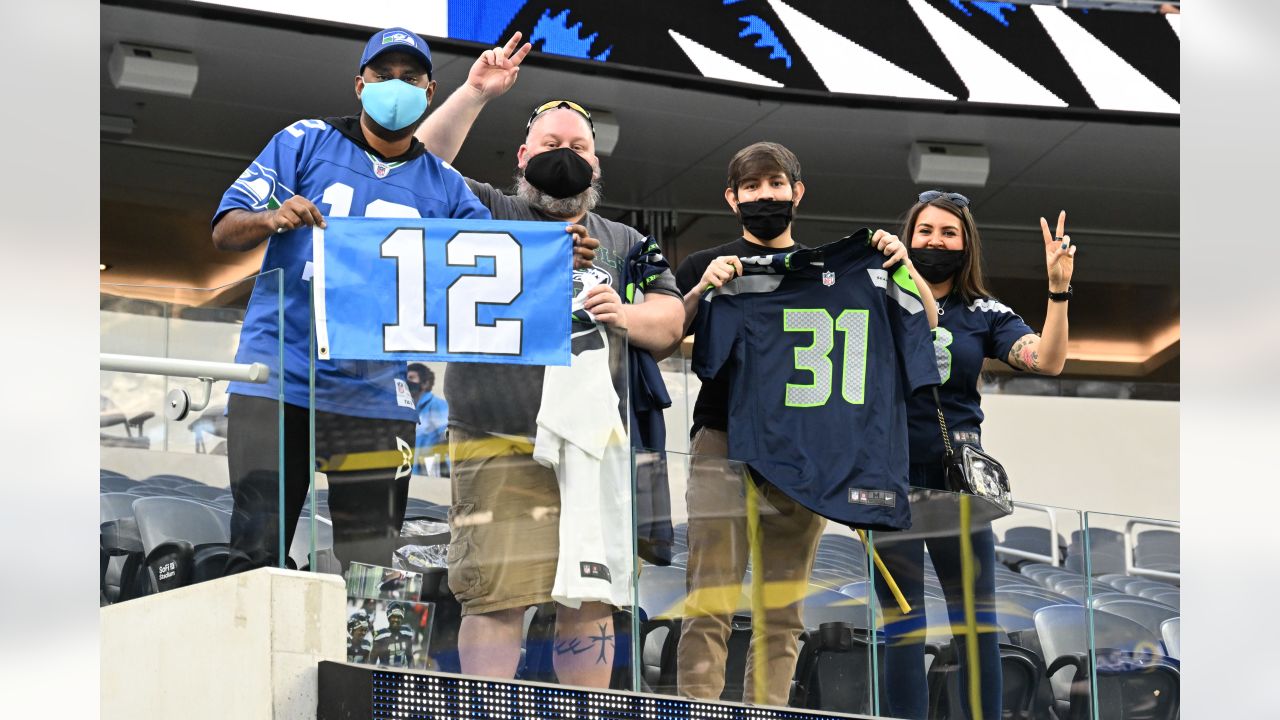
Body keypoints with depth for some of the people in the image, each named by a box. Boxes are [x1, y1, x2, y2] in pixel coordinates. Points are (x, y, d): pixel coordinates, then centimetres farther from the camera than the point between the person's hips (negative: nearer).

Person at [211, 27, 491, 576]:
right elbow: (225, 231, 2)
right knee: (256, 553, -8)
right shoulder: (305, 143, 6)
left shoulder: (445, 187, 12)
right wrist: (272, 218, -21)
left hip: (377, 397, 2)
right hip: (278, 381, -2)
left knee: (371, 565, 2)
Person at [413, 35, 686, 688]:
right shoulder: (489, 217, 11)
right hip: (500, 446, -4)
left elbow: (670, 321, 14)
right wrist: (473, 95, -8)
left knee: (591, 599, 4)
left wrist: (626, 315, -8)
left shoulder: (623, 243, 21)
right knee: (496, 595, -9)